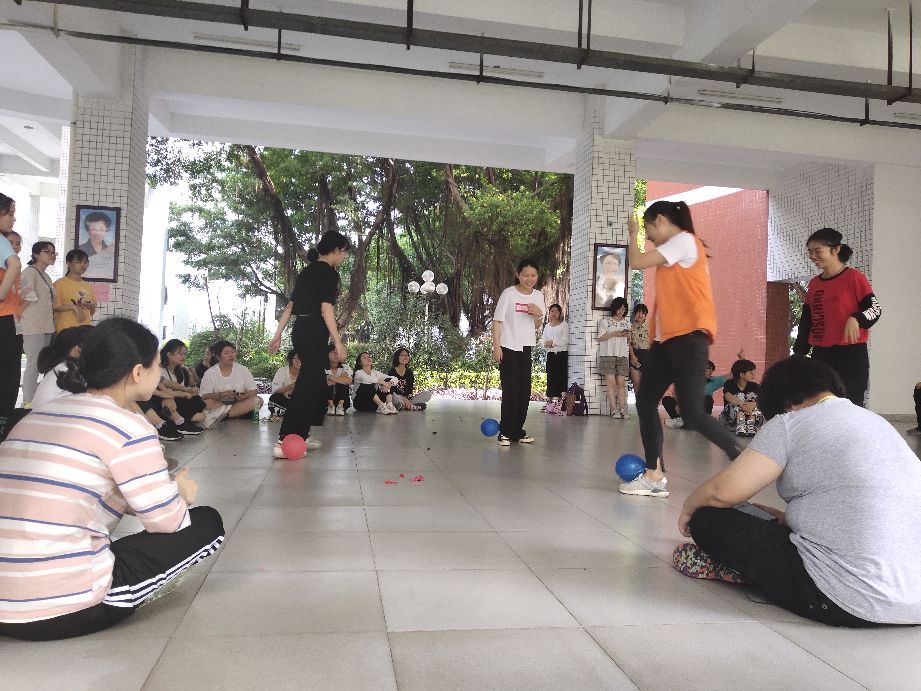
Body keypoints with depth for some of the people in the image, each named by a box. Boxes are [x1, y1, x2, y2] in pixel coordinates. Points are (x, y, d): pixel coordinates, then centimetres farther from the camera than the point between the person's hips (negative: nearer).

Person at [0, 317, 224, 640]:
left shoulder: (35, 416, 12)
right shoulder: (126, 426, -12)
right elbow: (168, 521, -9)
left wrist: (168, 489, 18)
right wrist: (181, 492, 15)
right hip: (63, 610, -8)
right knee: (207, 523, 5)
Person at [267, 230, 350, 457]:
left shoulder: (307, 271, 17)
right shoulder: (329, 273, -8)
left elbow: (290, 305, 17)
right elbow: (326, 309, -16)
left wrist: (278, 335, 18)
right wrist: (338, 342, -16)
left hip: (300, 331, 9)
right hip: (315, 335, -9)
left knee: (317, 384, 17)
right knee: (307, 386, -10)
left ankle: (301, 435, 23)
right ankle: (284, 441, -14)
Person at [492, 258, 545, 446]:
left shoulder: (538, 296, 7)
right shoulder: (509, 293, -8)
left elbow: (537, 326, 13)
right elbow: (497, 320, -7)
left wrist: (539, 315, -8)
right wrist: (496, 346, -13)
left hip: (526, 347, 5)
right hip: (508, 347, -5)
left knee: (524, 390, 6)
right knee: (510, 390, -7)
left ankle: (518, 431, 16)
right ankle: (505, 432, 1)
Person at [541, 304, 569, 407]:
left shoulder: (564, 324, 3)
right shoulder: (547, 326, 17)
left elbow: (565, 340, -8)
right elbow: (543, 340, 10)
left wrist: (553, 342, -13)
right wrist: (547, 344, -11)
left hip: (562, 353, -3)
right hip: (551, 354, 3)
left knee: (561, 376, -5)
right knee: (550, 376, -1)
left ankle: (560, 398, -4)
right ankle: (550, 398, 1)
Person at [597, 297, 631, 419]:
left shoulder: (627, 322, 17)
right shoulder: (605, 321, 4)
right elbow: (600, 338, -2)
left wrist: (628, 336, 0)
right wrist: (613, 334, -12)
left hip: (622, 355, 4)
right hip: (608, 355, -4)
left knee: (621, 383, -3)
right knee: (611, 382, -10)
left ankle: (622, 410, -5)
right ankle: (614, 410, -10)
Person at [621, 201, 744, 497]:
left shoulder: (684, 240, -6)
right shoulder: (674, 249, 23)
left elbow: (637, 262, -13)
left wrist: (632, 233, 5)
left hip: (688, 336, -10)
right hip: (667, 337, 10)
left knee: (692, 412, -12)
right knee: (645, 402, 4)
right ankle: (655, 477, 6)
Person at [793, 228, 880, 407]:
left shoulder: (853, 277, -4)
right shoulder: (814, 283, 13)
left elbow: (875, 309, -6)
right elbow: (806, 322, 17)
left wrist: (856, 319, -26)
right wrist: (799, 352, 15)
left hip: (851, 354, -5)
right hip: (820, 355, 6)